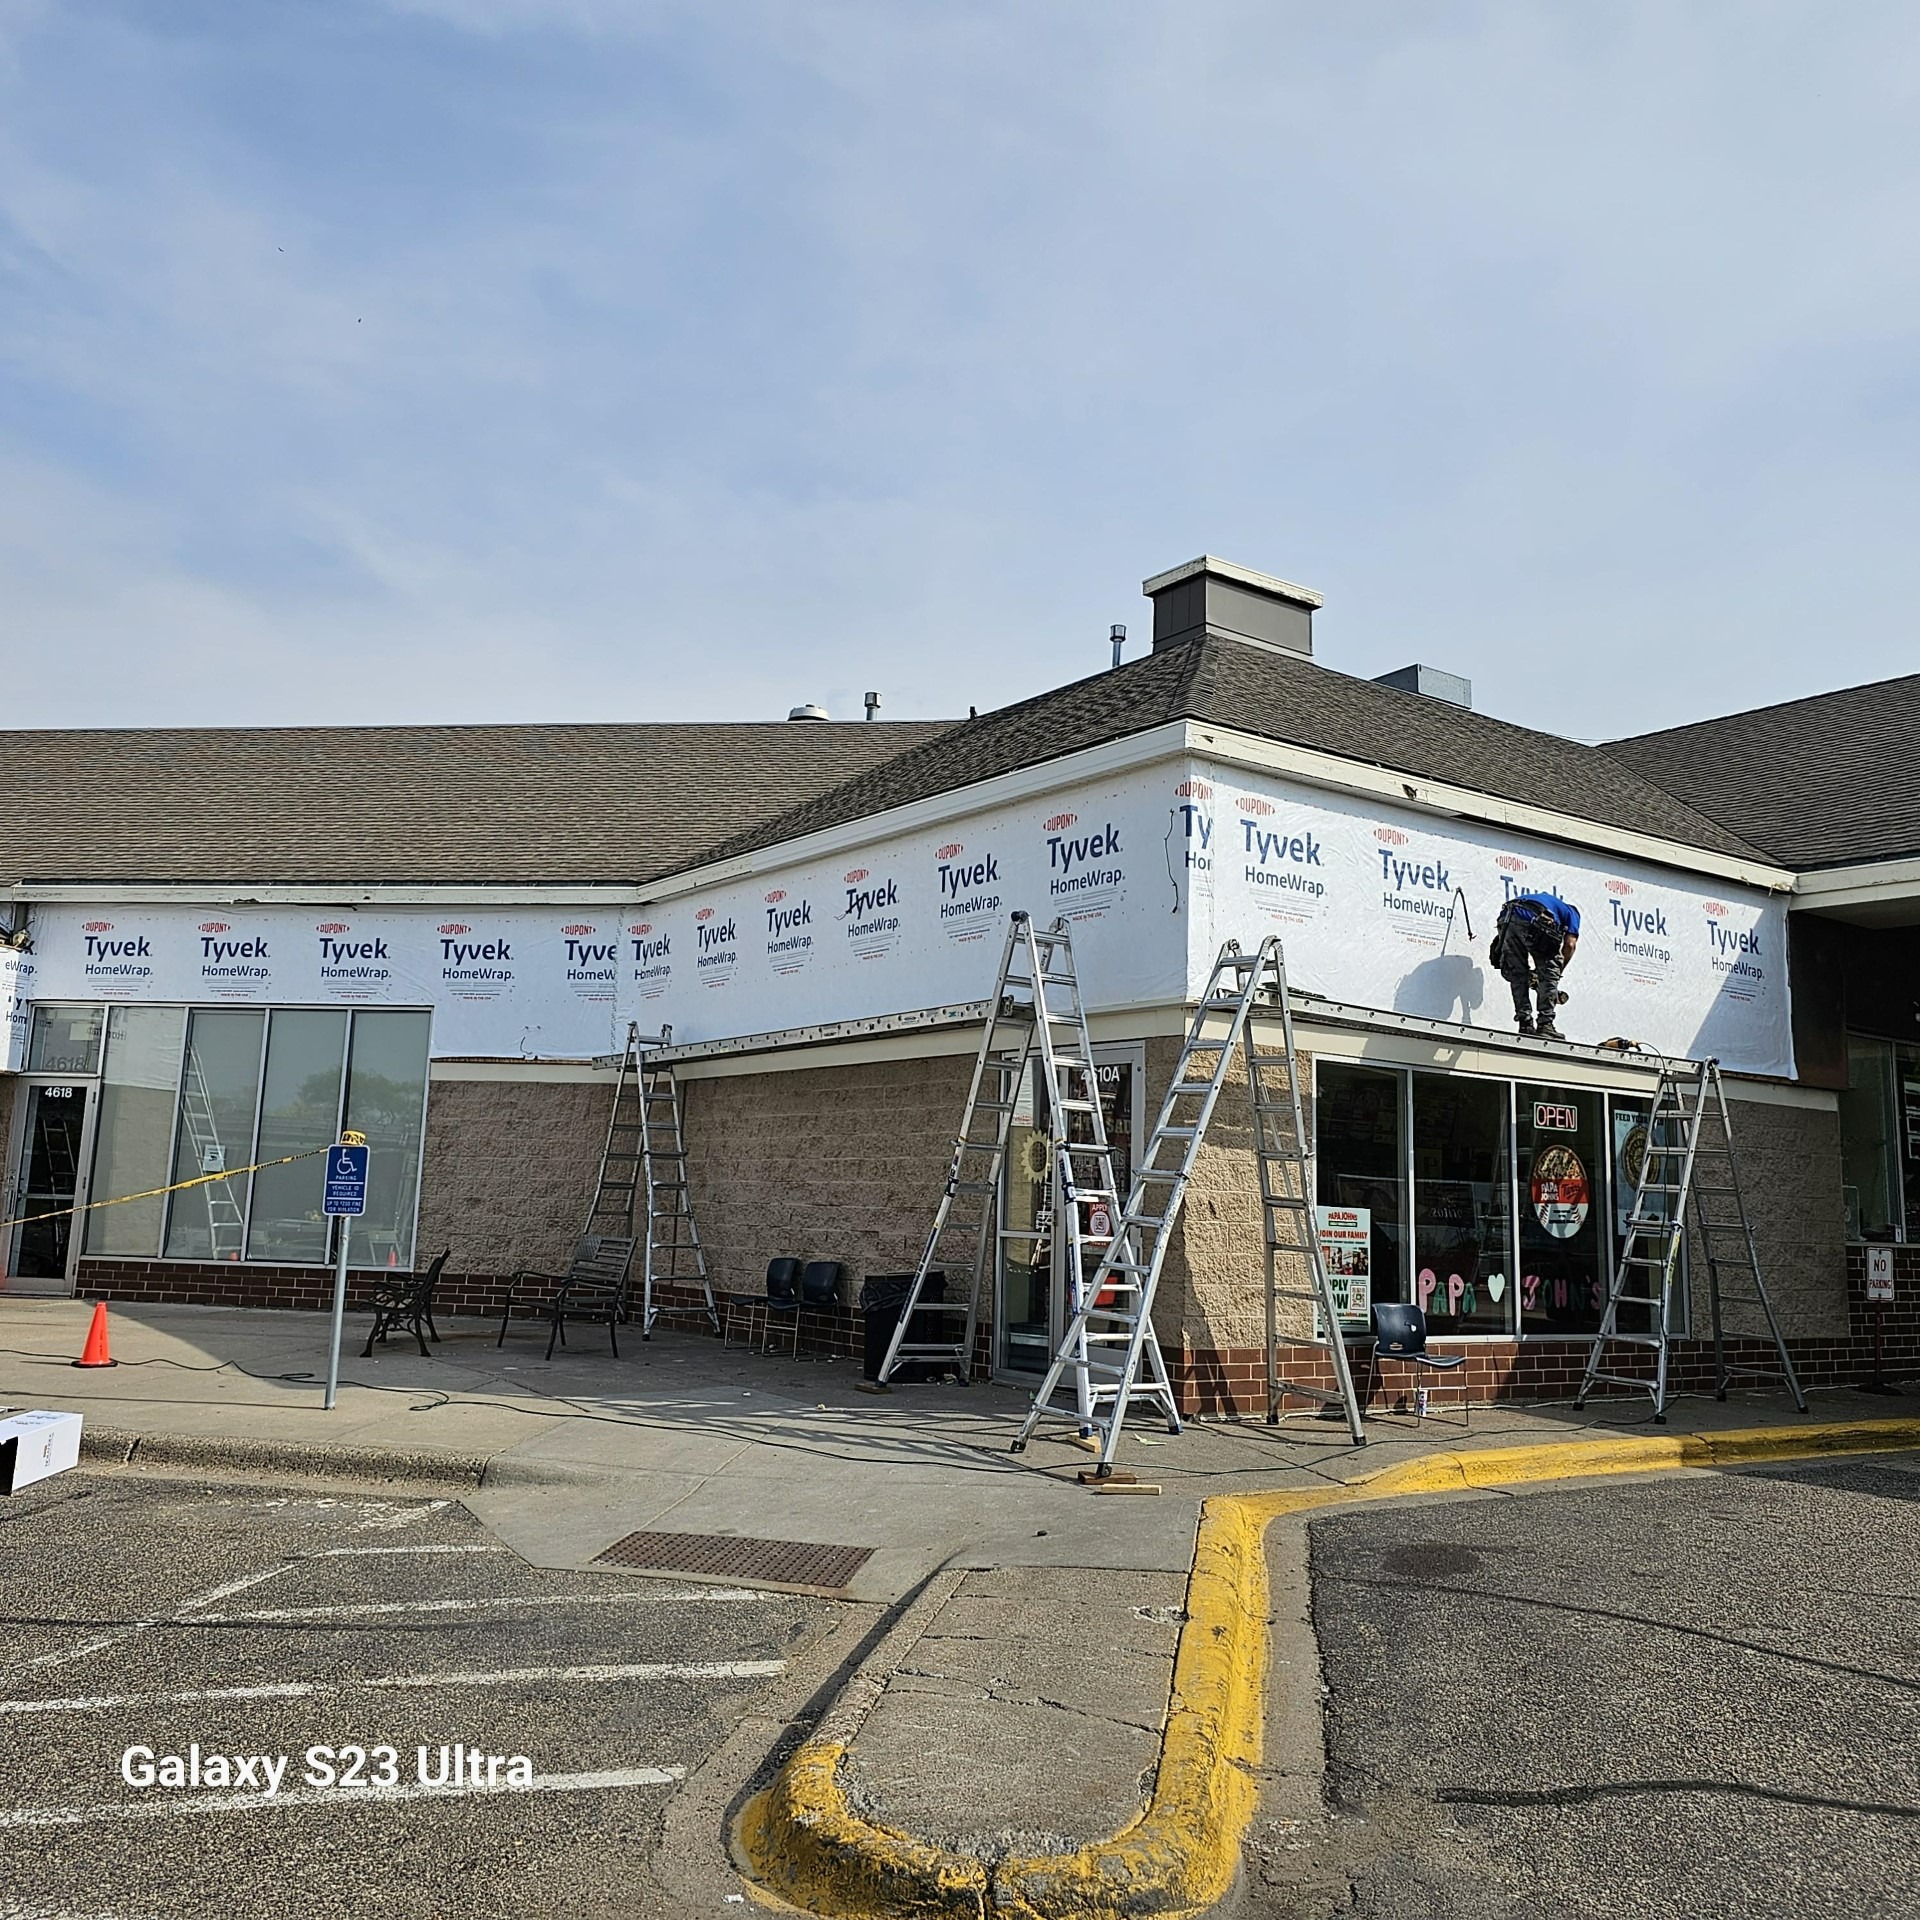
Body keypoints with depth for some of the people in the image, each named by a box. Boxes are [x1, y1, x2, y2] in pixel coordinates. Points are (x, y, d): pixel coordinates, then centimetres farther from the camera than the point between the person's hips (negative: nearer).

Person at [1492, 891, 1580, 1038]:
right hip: (1531, 922, -5)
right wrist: (1558, 971, 17)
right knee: (1549, 973, 8)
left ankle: (1525, 1024, 11)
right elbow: (1570, 944, 10)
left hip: (1505, 920, 5)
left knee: (1517, 974, 16)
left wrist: (1532, 972, 36)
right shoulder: (1572, 913, 27)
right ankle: (1545, 1024, 2)